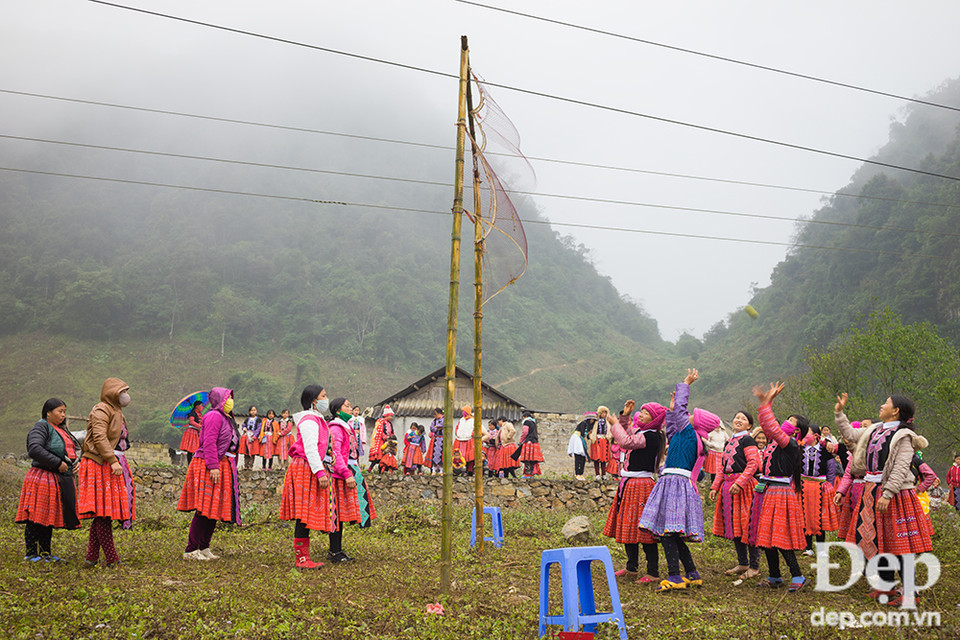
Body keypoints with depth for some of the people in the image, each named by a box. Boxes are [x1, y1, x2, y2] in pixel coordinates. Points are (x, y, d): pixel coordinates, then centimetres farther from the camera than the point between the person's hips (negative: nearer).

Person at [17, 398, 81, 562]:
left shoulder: (61, 430, 19)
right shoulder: (41, 427, -9)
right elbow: (34, 449, -23)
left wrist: (73, 462, 8)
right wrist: (58, 463, -22)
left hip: (60, 480, 9)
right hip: (42, 478, -9)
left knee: (48, 518, 12)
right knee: (36, 518, -4)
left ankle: (46, 554, 18)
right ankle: (31, 554, 2)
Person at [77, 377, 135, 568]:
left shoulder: (115, 411, 22)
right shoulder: (101, 410, -9)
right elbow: (99, 438, -20)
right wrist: (113, 461, -25)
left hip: (112, 464, 10)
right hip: (101, 465, -10)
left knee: (104, 511, 8)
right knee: (103, 510, -7)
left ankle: (92, 557, 12)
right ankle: (111, 559, -7)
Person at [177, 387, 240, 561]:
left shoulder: (225, 418, 21)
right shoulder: (214, 416, -11)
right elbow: (209, 443, -19)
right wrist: (213, 466, -25)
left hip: (222, 467, 10)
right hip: (209, 467, -10)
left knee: (214, 510, 11)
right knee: (204, 511, -9)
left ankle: (204, 548, 18)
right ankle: (190, 550, -4)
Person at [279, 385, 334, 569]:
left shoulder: (317, 420, 20)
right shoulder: (309, 420, -12)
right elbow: (310, 448, -20)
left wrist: (321, 470, 20)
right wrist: (320, 472, -24)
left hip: (311, 470, 10)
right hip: (304, 469, -10)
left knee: (307, 515, 10)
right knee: (304, 515, -7)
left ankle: (304, 558, 13)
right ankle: (301, 559, -3)